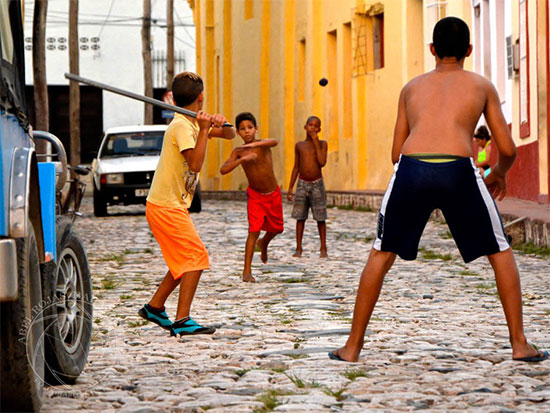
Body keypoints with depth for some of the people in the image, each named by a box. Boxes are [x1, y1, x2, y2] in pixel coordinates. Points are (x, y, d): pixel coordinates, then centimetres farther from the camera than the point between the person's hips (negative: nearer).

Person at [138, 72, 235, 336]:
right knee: (196, 257, -13)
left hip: (172, 205, 10)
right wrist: (204, 130, -25)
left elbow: (230, 135, 17)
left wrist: (221, 125, -5)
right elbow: (195, 164, -26)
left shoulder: (193, 124, 12)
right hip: (166, 206, -10)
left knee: (186, 260, 16)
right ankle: (182, 321, -17)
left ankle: (155, 307, 24)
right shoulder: (182, 126, -16)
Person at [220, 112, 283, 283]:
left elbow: (274, 142, -40)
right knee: (254, 230, -15)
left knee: (277, 228, 18)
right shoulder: (238, 151, -12)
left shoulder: (263, 144, -15)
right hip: (255, 195, -2)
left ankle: (263, 243, 52)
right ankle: (247, 270, -13)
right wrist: (242, 159, -37)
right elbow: (223, 170, -23)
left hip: (274, 194, 2)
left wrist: (254, 144, -59)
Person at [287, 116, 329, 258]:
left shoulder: (322, 144, 0)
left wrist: (316, 143, -14)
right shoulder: (299, 145, 6)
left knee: (320, 217, 1)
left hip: (317, 184, -2)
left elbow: (322, 162, -16)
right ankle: (298, 248, 6)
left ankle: (323, 248, 10)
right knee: (300, 217, 0)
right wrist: (290, 188, 7)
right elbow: (296, 168, 10)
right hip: (302, 183, 2)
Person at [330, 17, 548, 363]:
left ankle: (353, 346, 18)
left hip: (411, 168, 2)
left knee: (382, 253, 20)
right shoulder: (482, 86, 23)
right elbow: (508, 149, 19)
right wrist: (499, 174, 40)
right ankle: (519, 344, 14)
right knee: (500, 252, 18)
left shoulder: (412, 87, 28)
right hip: (458, 169, -1)